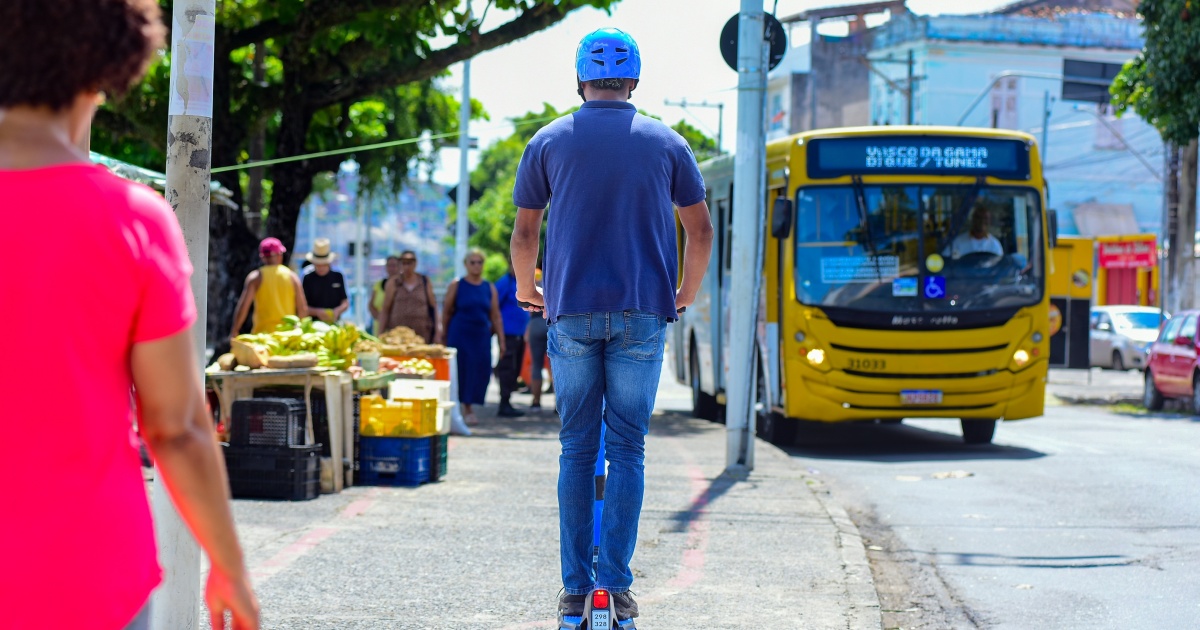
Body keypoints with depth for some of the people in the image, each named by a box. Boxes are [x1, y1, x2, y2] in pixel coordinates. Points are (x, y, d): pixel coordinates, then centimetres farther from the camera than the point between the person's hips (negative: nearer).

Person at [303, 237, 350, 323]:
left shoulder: (337, 277, 8)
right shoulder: (308, 279, 2)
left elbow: (346, 303, 12)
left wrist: (337, 311, -9)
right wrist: (317, 312, -15)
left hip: (333, 322, 2)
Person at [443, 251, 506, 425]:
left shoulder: (489, 288, 9)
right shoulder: (456, 286, 1)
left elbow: (496, 317, 9)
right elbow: (446, 313, 3)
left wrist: (501, 341, 6)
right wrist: (444, 337, 2)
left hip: (482, 337, 3)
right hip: (459, 336, -3)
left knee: (479, 372, -2)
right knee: (460, 370, -6)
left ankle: (469, 408, 13)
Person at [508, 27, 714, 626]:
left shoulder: (550, 141, 6)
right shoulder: (665, 143, 7)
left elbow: (525, 232, 9)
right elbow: (700, 230, 10)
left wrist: (527, 291, 27)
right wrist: (684, 295, 25)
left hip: (571, 313, 0)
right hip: (642, 316, 0)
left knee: (577, 447, 6)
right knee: (627, 447, 4)